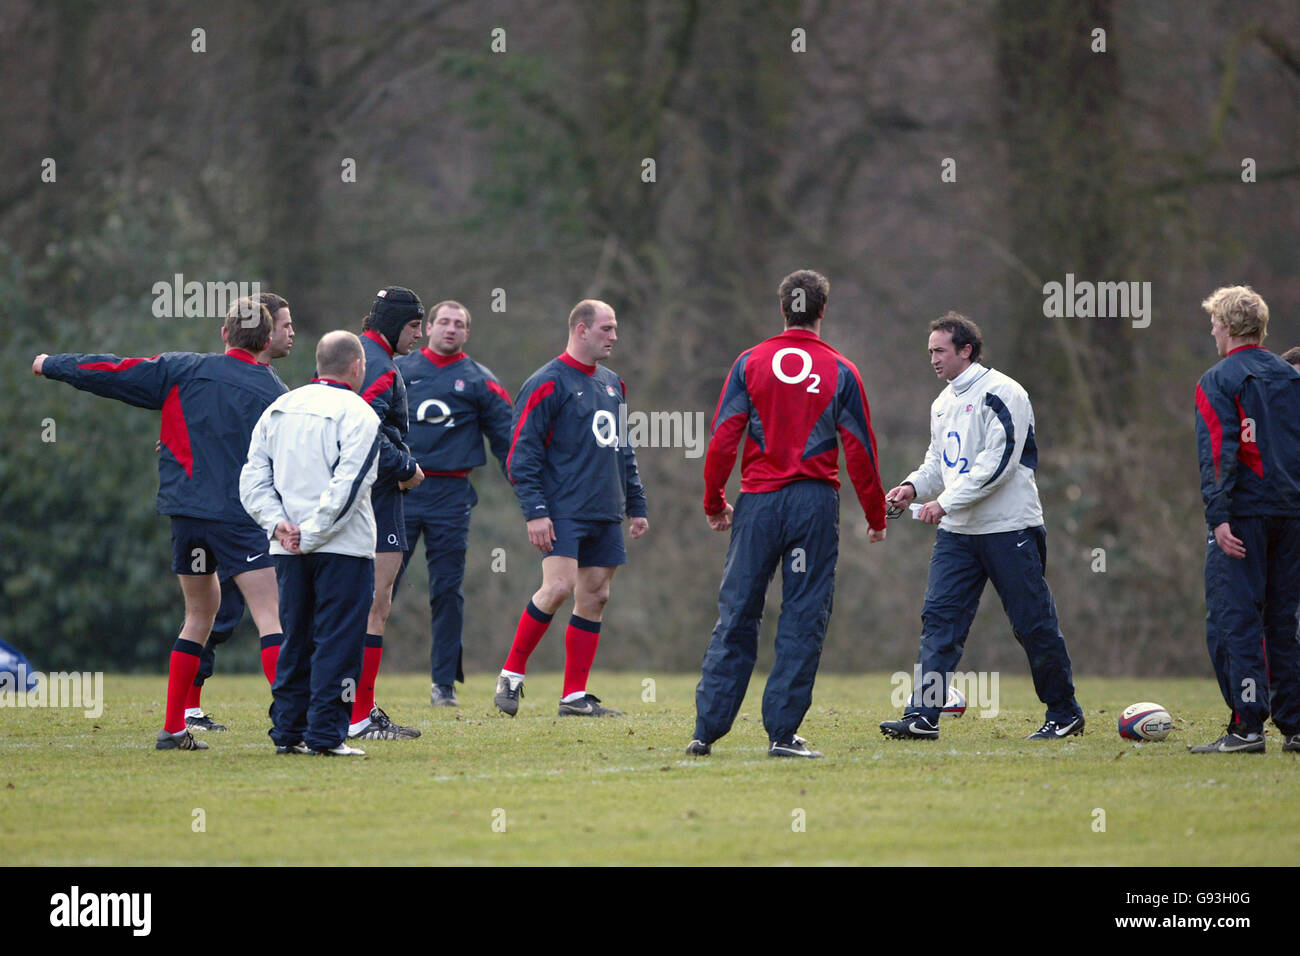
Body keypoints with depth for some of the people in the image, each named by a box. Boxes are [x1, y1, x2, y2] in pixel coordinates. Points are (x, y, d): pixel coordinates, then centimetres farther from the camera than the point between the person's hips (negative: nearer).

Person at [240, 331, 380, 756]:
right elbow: (346, 487, -17)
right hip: (343, 548, -6)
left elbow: (252, 477, 8)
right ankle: (325, 734, -6)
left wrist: (277, 523, -1)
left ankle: (288, 732, 13)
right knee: (337, 642, -2)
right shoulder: (357, 415, -9)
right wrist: (311, 534, -13)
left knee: (295, 641, 14)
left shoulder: (279, 409, 12)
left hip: (288, 551, 6)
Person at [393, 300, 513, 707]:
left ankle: (444, 683, 9)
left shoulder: (479, 380, 9)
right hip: (398, 492, 0)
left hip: (451, 494, 0)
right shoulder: (398, 371, 9)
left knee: (448, 590, 2)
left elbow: (505, 438, 10)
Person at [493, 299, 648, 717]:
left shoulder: (612, 384, 17)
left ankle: (575, 696, 8)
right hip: (563, 511, -8)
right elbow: (522, 452, -11)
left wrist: (636, 505, 23)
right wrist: (535, 511, -17)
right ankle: (511, 675, -6)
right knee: (558, 587, -20)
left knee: (595, 597, 4)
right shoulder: (548, 383, -7)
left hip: (604, 515, 8)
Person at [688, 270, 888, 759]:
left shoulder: (750, 363, 3)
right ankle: (782, 732, -2)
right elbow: (860, 450, 2)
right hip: (815, 501, -1)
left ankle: (707, 728, 3)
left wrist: (713, 501, 11)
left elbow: (723, 438, -1)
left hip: (758, 499, 1)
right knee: (802, 620, 3)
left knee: (736, 614, 6)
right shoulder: (840, 371, 1)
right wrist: (876, 515, 13)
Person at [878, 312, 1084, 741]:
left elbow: (998, 462, -20)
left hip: (1008, 529, -7)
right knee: (939, 617, -6)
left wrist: (946, 501, -22)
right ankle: (923, 717, -10)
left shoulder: (1001, 393, -12)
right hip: (957, 531, 7)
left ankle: (1065, 713, 15)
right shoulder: (943, 403, 15)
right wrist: (914, 486, 0)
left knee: (1034, 625, 1)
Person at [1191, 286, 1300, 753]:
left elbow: (1218, 455, -14)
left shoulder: (1217, 383, -4)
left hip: (1244, 517, -6)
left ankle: (1247, 726, -12)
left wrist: (1219, 517, -18)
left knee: (1233, 618, -5)